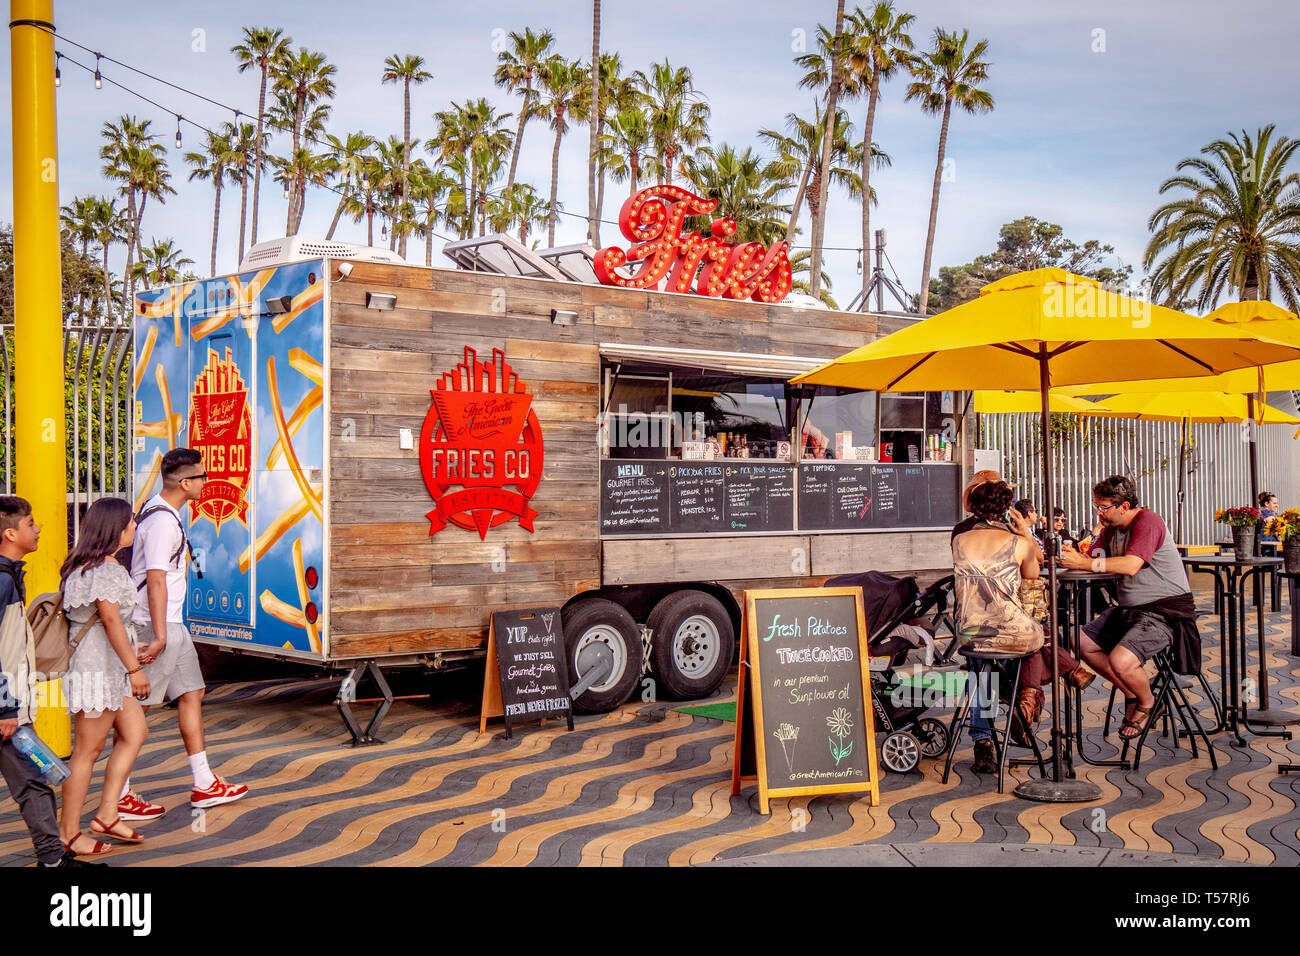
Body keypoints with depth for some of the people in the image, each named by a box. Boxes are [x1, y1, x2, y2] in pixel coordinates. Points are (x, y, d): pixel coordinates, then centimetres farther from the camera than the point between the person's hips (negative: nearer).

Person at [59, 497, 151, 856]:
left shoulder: (88, 566, 14)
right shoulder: (106, 569, -18)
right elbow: (111, 621, -23)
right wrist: (134, 667, -21)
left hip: (109, 667, 10)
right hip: (97, 667, -10)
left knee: (135, 733, 11)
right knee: (88, 750, -1)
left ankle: (106, 815, 13)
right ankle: (68, 832, 9)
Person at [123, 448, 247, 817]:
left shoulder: (158, 509, 13)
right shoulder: (163, 521, -19)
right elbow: (156, 580, -23)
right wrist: (159, 635, -24)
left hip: (172, 623, 10)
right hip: (157, 625, -10)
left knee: (192, 693, 12)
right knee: (138, 706, -3)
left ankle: (204, 785, 17)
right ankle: (120, 796, 5)